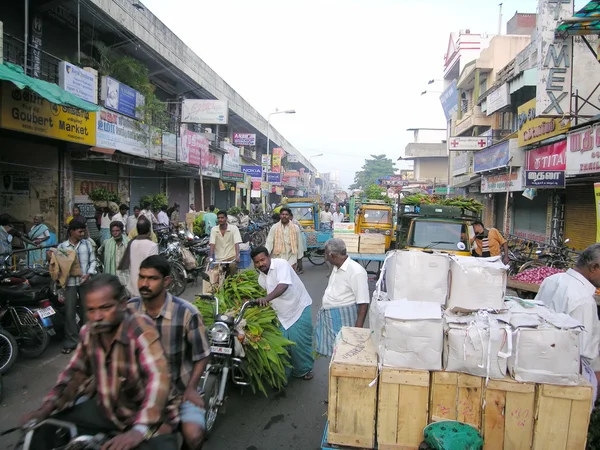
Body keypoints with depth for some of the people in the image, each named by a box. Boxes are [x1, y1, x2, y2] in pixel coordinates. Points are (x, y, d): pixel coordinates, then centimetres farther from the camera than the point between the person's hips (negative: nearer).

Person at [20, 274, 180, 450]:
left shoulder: (141, 328, -27)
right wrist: (45, 409, -4)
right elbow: (75, 373, 9)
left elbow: (159, 378, -38)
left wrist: (138, 430, -47)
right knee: (43, 425, 3)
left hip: (150, 415, -6)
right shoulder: (89, 332, -5)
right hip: (108, 407, 6)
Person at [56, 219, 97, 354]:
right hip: (69, 283, -1)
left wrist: (89, 274, -9)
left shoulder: (87, 244, 5)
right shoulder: (62, 246, 0)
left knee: (86, 311, 10)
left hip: (85, 282, 1)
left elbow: (93, 261, 6)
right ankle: (71, 341, 12)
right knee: (70, 313, 0)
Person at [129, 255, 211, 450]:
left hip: (180, 388, -3)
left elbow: (202, 356, -7)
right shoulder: (129, 309, -7)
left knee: (193, 434, -23)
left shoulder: (187, 313, -19)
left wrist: (191, 388, -16)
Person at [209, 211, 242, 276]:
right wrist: (211, 257, -19)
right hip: (219, 259, 2)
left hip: (232, 256, -2)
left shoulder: (234, 228, -3)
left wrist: (237, 256, -27)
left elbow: (236, 243, -12)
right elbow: (212, 244, -4)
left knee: (233, 266, -31)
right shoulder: (214, 229, 4)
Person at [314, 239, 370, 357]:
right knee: (332, 349, 16)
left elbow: (363, 303, -22)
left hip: (343, 318, -9)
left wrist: (358, 330, -24)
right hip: (329, 317, 9)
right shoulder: (337, 267, 7)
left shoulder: (356, 272, -21)